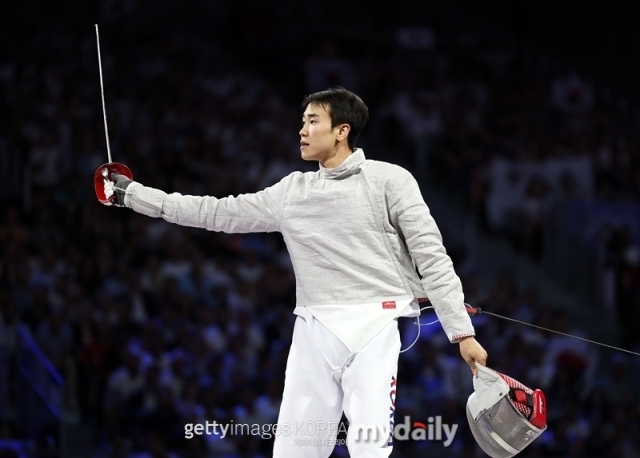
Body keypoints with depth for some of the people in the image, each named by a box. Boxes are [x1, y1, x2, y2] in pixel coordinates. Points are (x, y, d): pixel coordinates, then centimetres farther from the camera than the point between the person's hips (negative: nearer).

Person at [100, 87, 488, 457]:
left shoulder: (390, 180, -1)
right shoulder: (292, 193, 14)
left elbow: (432, 258, -4)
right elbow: (216, 213, 19)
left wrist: (462, 332, -11)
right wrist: (132, 194, 18)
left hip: (375, 330, -5)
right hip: (314, 333, 5)